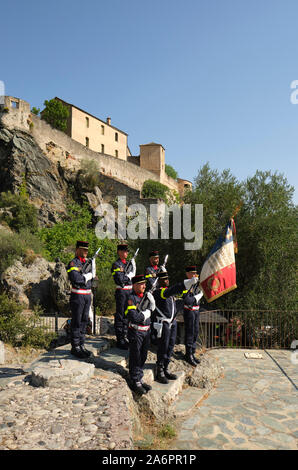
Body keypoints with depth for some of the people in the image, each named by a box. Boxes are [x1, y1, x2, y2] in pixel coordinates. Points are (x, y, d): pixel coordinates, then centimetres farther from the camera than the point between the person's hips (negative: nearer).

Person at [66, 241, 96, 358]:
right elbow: (76, 279, -24)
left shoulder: (88, 262, 14)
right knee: (76, 322, 1)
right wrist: (89, 275, -13)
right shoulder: (73, 263, -11)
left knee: (84, 321, 13)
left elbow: (93, 276, 10)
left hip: (87, 295, 8)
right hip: (77, 296, -7)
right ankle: (75, 347, 12)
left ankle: (81, 345, 24)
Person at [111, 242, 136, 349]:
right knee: (120, 316, -1)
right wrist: (129, 276, -9)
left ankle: (125, 336, 27)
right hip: (121, 292, -8)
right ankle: (120, 340, 7)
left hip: (130, 291, 8)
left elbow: (133, 275, 18)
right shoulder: (116, 265, -10)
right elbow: (120, 280, -19)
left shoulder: (129, 263, 14)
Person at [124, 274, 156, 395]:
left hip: (146, 331, 7)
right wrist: (146, 313, -11)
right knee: (135, 358, 5)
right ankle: (135, 382, 18)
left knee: (143, 357, 17)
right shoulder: (131, 298, -15)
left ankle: (140, 379, 31)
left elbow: (152, 309, 15)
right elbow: (134, 317, -23)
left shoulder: (146, 296, 8)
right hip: (135, 332, -7)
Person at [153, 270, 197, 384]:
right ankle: (160, 373, 12)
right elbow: (170, 291, -33)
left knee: (170, 347, 14)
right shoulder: (157, 292, -17)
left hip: (173, 322, 9)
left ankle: (166, 370, 27)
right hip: (163, 323, -8)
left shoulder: (168, 290, 12)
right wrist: (188, 282, -43)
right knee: (162, 348, 0)